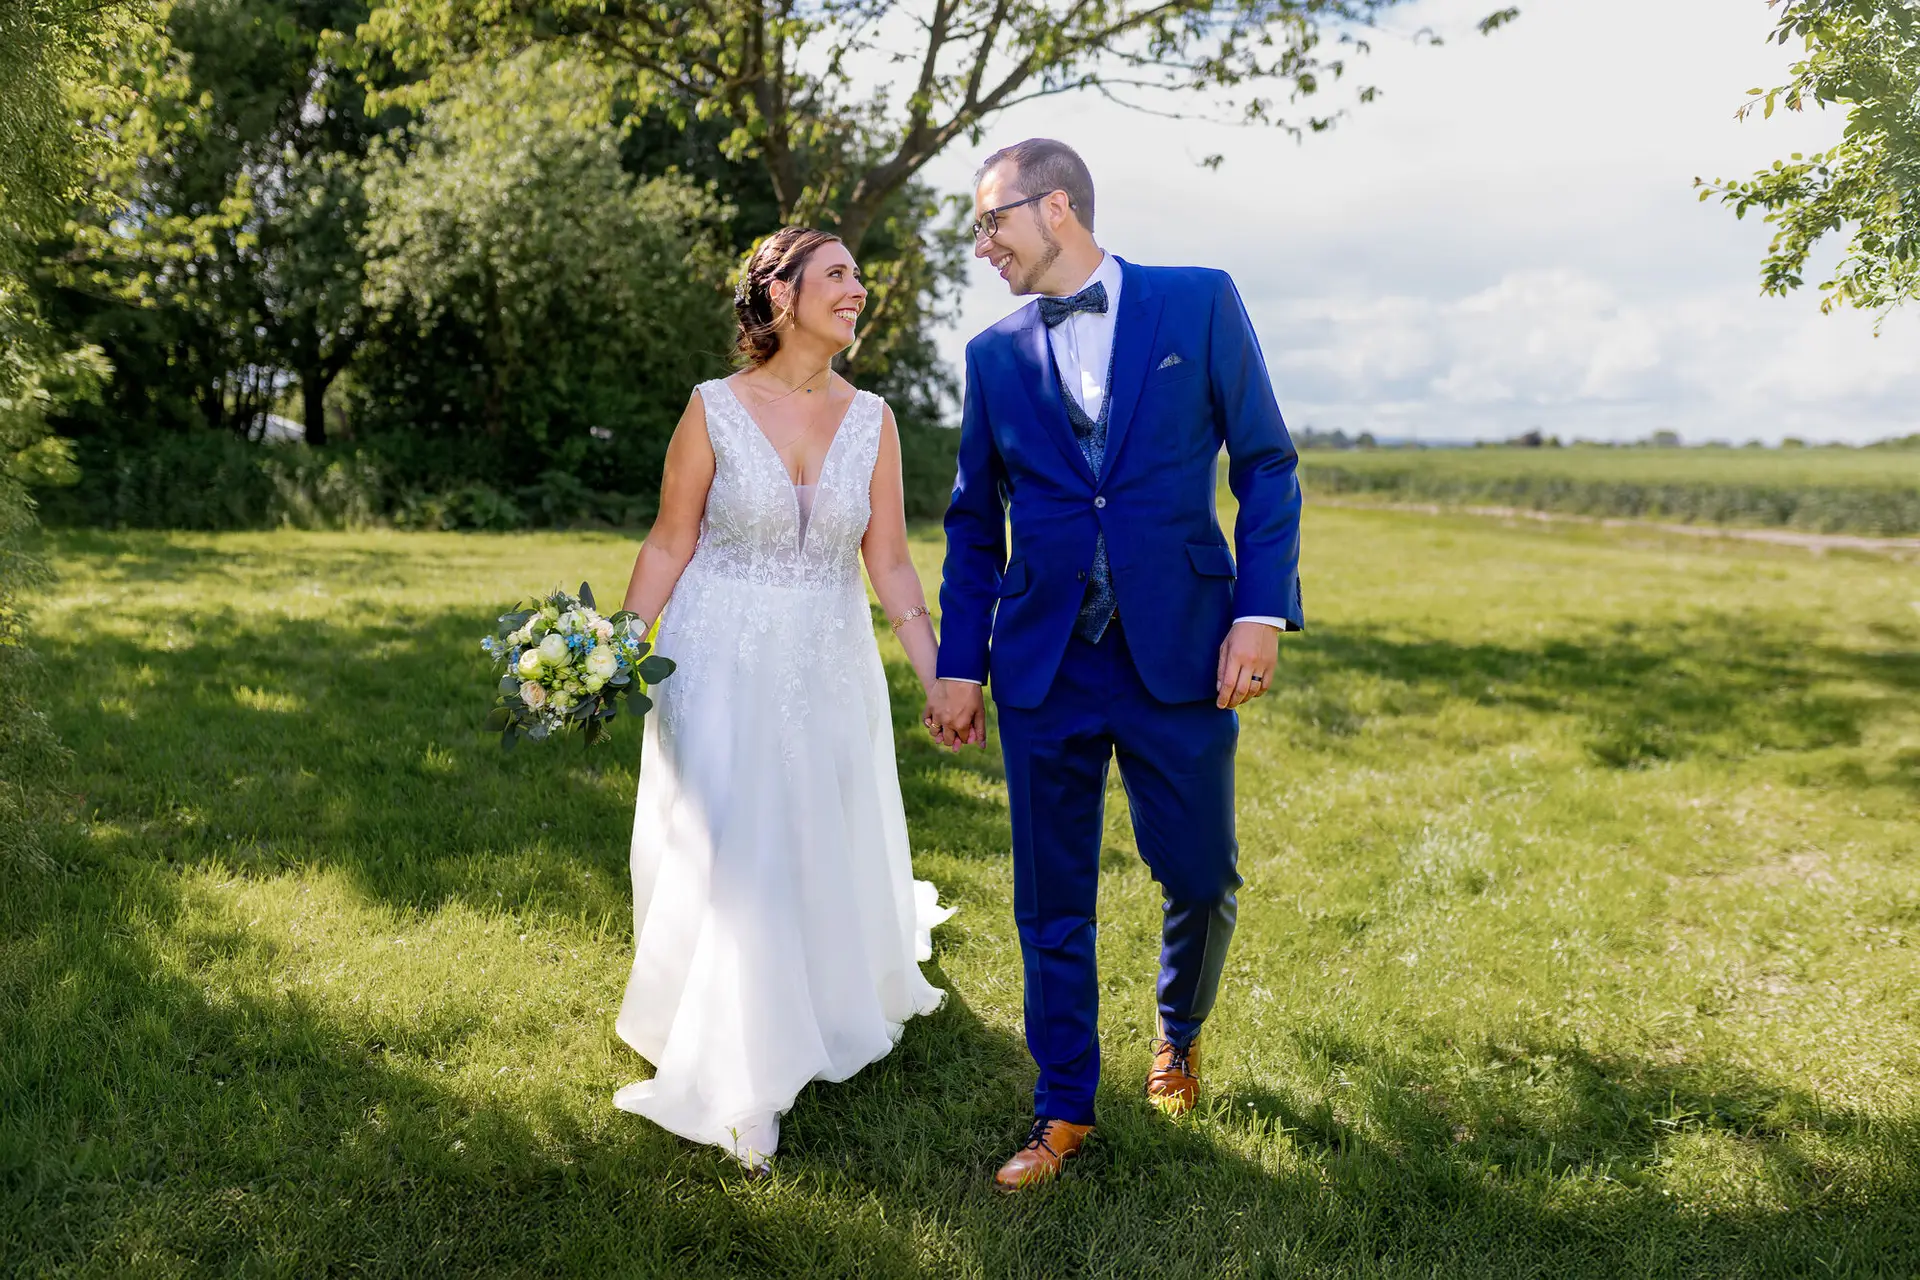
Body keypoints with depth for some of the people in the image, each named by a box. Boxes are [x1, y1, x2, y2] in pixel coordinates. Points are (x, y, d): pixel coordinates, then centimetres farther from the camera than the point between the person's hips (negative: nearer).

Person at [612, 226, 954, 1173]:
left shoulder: (870, 419, 0)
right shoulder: (715, 409, -7)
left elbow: (890, 566, 1)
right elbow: (669, 546, -3)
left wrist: (940, 681, -4)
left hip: (830, 669, 3)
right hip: (722, 667, -3)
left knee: (831, 850, 15)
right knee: (720, 857, 0)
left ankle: (837, 999, 46)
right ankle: (737, 1083, 16)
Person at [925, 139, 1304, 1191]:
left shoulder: (1199, 303, 1)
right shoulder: (995, 354, 8)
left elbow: (1266, 465, 0)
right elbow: (973, 524, 12)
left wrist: (1262, 609, -10)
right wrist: (959, 664, 8)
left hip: (1179, 654, -2)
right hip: (1041, 667, 2)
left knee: (1201, 878, 7)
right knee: (1052, 902, 8)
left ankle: (1179, 1035, 39)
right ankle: (1064, 1110, 25)